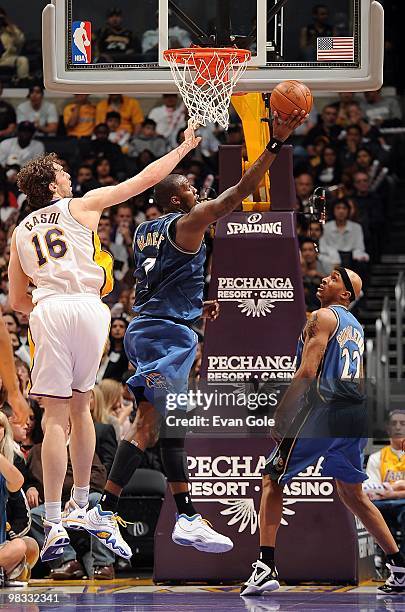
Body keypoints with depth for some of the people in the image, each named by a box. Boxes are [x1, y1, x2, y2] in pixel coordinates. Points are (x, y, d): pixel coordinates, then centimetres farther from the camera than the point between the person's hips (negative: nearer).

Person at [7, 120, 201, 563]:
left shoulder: (20, 232, 24)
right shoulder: (82, 206, 16)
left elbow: (17, 302, 23)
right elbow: (144, 179, 20)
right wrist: (184, 147, 32)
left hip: (48, 311, 1)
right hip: (89, 307, 0)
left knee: (55, 417, -4)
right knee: (79, 407, 17)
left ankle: (54, 525, -13)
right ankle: (81, 505, 27)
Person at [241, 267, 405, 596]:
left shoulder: (323, 317, -3)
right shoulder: (357, 326, 22)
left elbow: (307, 372, -12)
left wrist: (283, 413, -11)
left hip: (324, 409, -7)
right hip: (357, 414, 8)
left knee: (272, 480, 3)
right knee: (352, 493, 20)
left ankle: (266, 567, -8)